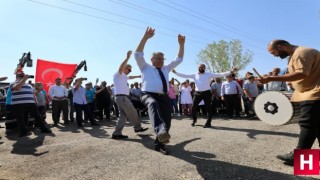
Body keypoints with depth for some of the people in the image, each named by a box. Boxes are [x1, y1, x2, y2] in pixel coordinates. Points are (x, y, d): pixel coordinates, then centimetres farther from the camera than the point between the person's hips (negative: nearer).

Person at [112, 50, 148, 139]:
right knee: (133, 113, 1)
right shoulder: (118, 74, -3)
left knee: (123, 115, 7)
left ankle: (117, 133, 5)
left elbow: (130, 77, 45)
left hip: (121, 97, 10)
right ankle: (138, 128, 17)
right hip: (122, 97, -10)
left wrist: (139, 76, 53)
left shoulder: (123, 76, 26)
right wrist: (128, 57, -35)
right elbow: (121, 67, -25)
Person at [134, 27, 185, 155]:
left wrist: (181, 44, 18)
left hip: (163, 97, 6)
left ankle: (159, 144, 23)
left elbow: (179, 59, 28)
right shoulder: (146, 68, 15)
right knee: (153, 104, -41)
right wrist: (145, 37, -6)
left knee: (167, 121, 1)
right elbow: (138, 54, 2)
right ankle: (160, 131, -63)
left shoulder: (166, 69, 28)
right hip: (148, 95, -5)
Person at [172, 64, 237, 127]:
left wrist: (231, 72, -13)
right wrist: (175, 72, 2)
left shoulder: (209, 74, 0)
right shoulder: (194, 75, 7)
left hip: (206, 93, -2)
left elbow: (220, 74, -5)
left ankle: (208, 122, 16)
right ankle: (194, 120, 26)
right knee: (193, 107, 2)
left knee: (208, 108, 1)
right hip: (197, 93, 2)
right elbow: (184, 76, 7)